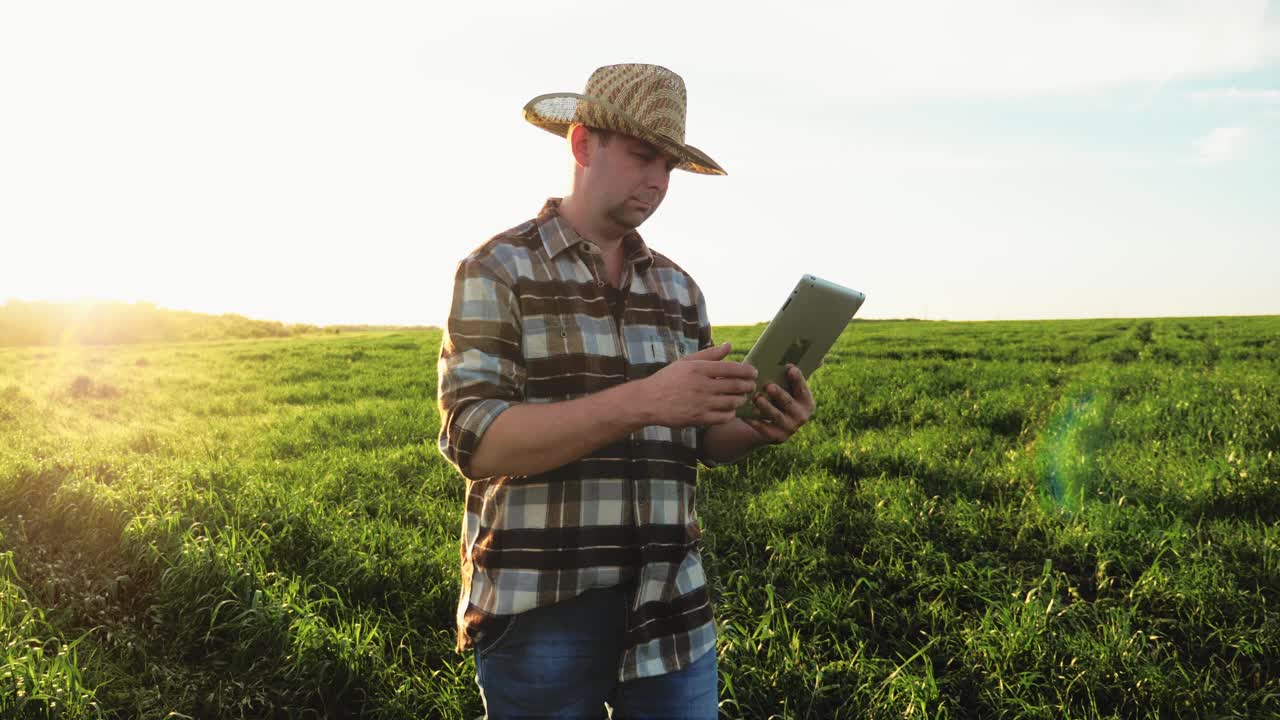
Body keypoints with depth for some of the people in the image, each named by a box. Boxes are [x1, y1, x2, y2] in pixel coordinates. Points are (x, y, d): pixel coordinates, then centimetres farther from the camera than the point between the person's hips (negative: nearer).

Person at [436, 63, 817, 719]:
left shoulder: (677, 287, 11)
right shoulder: (498, 270, -4)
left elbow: (698, 439, 14)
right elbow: (473, 440, -16)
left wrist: (760, 430, -9)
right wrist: (641, 400, -26)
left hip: (671, 605, 5)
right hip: (539, 612, -4)